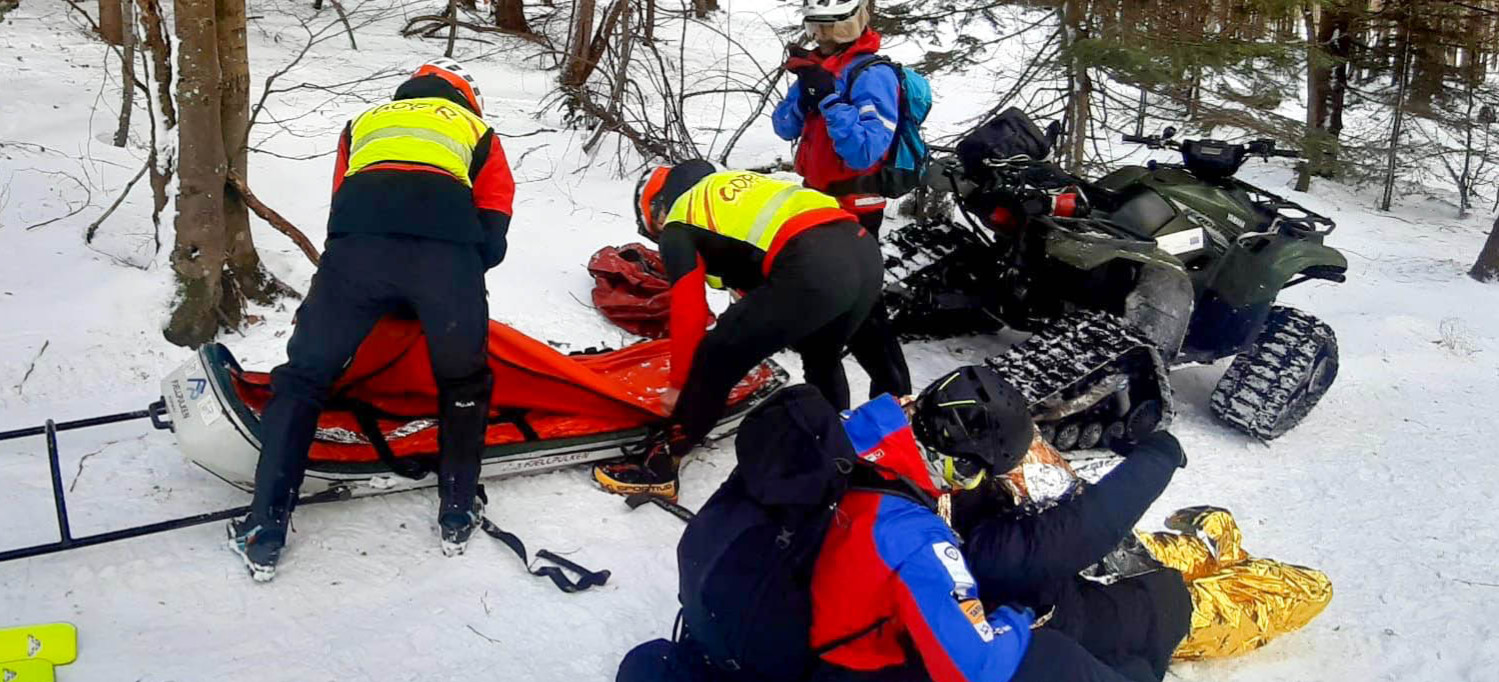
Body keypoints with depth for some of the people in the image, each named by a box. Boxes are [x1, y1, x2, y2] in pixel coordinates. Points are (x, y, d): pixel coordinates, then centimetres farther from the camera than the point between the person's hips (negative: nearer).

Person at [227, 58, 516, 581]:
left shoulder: (365, 122, 40)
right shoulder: (477, 130, 34)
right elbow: (493, 238, 23)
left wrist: (368, 290, 44)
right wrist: (452, 283, 37)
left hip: (358, 242, 1)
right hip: (448, 249, -1)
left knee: (302, 379, 14)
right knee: (464, 382, 21)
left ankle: (265, 531, 12)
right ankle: (458, 515, 25)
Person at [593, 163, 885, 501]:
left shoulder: (678, 226, 13)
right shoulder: (732, 185, 34)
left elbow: (689, 314, 9)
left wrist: (678, 384, 21)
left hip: (811, 267, -8)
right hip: (865, 249, 8)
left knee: (716, 358, 5)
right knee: (822, 359, 33)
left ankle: (659, 467, 12)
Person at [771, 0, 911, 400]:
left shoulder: (873, 75, -18)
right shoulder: (821, 67, 8)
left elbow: (865, 152, -30)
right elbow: (785, 128, 5)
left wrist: (828, 95, -30)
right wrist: (805, 85, -10)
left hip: (854, 209, -9)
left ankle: (894, 393, 1)